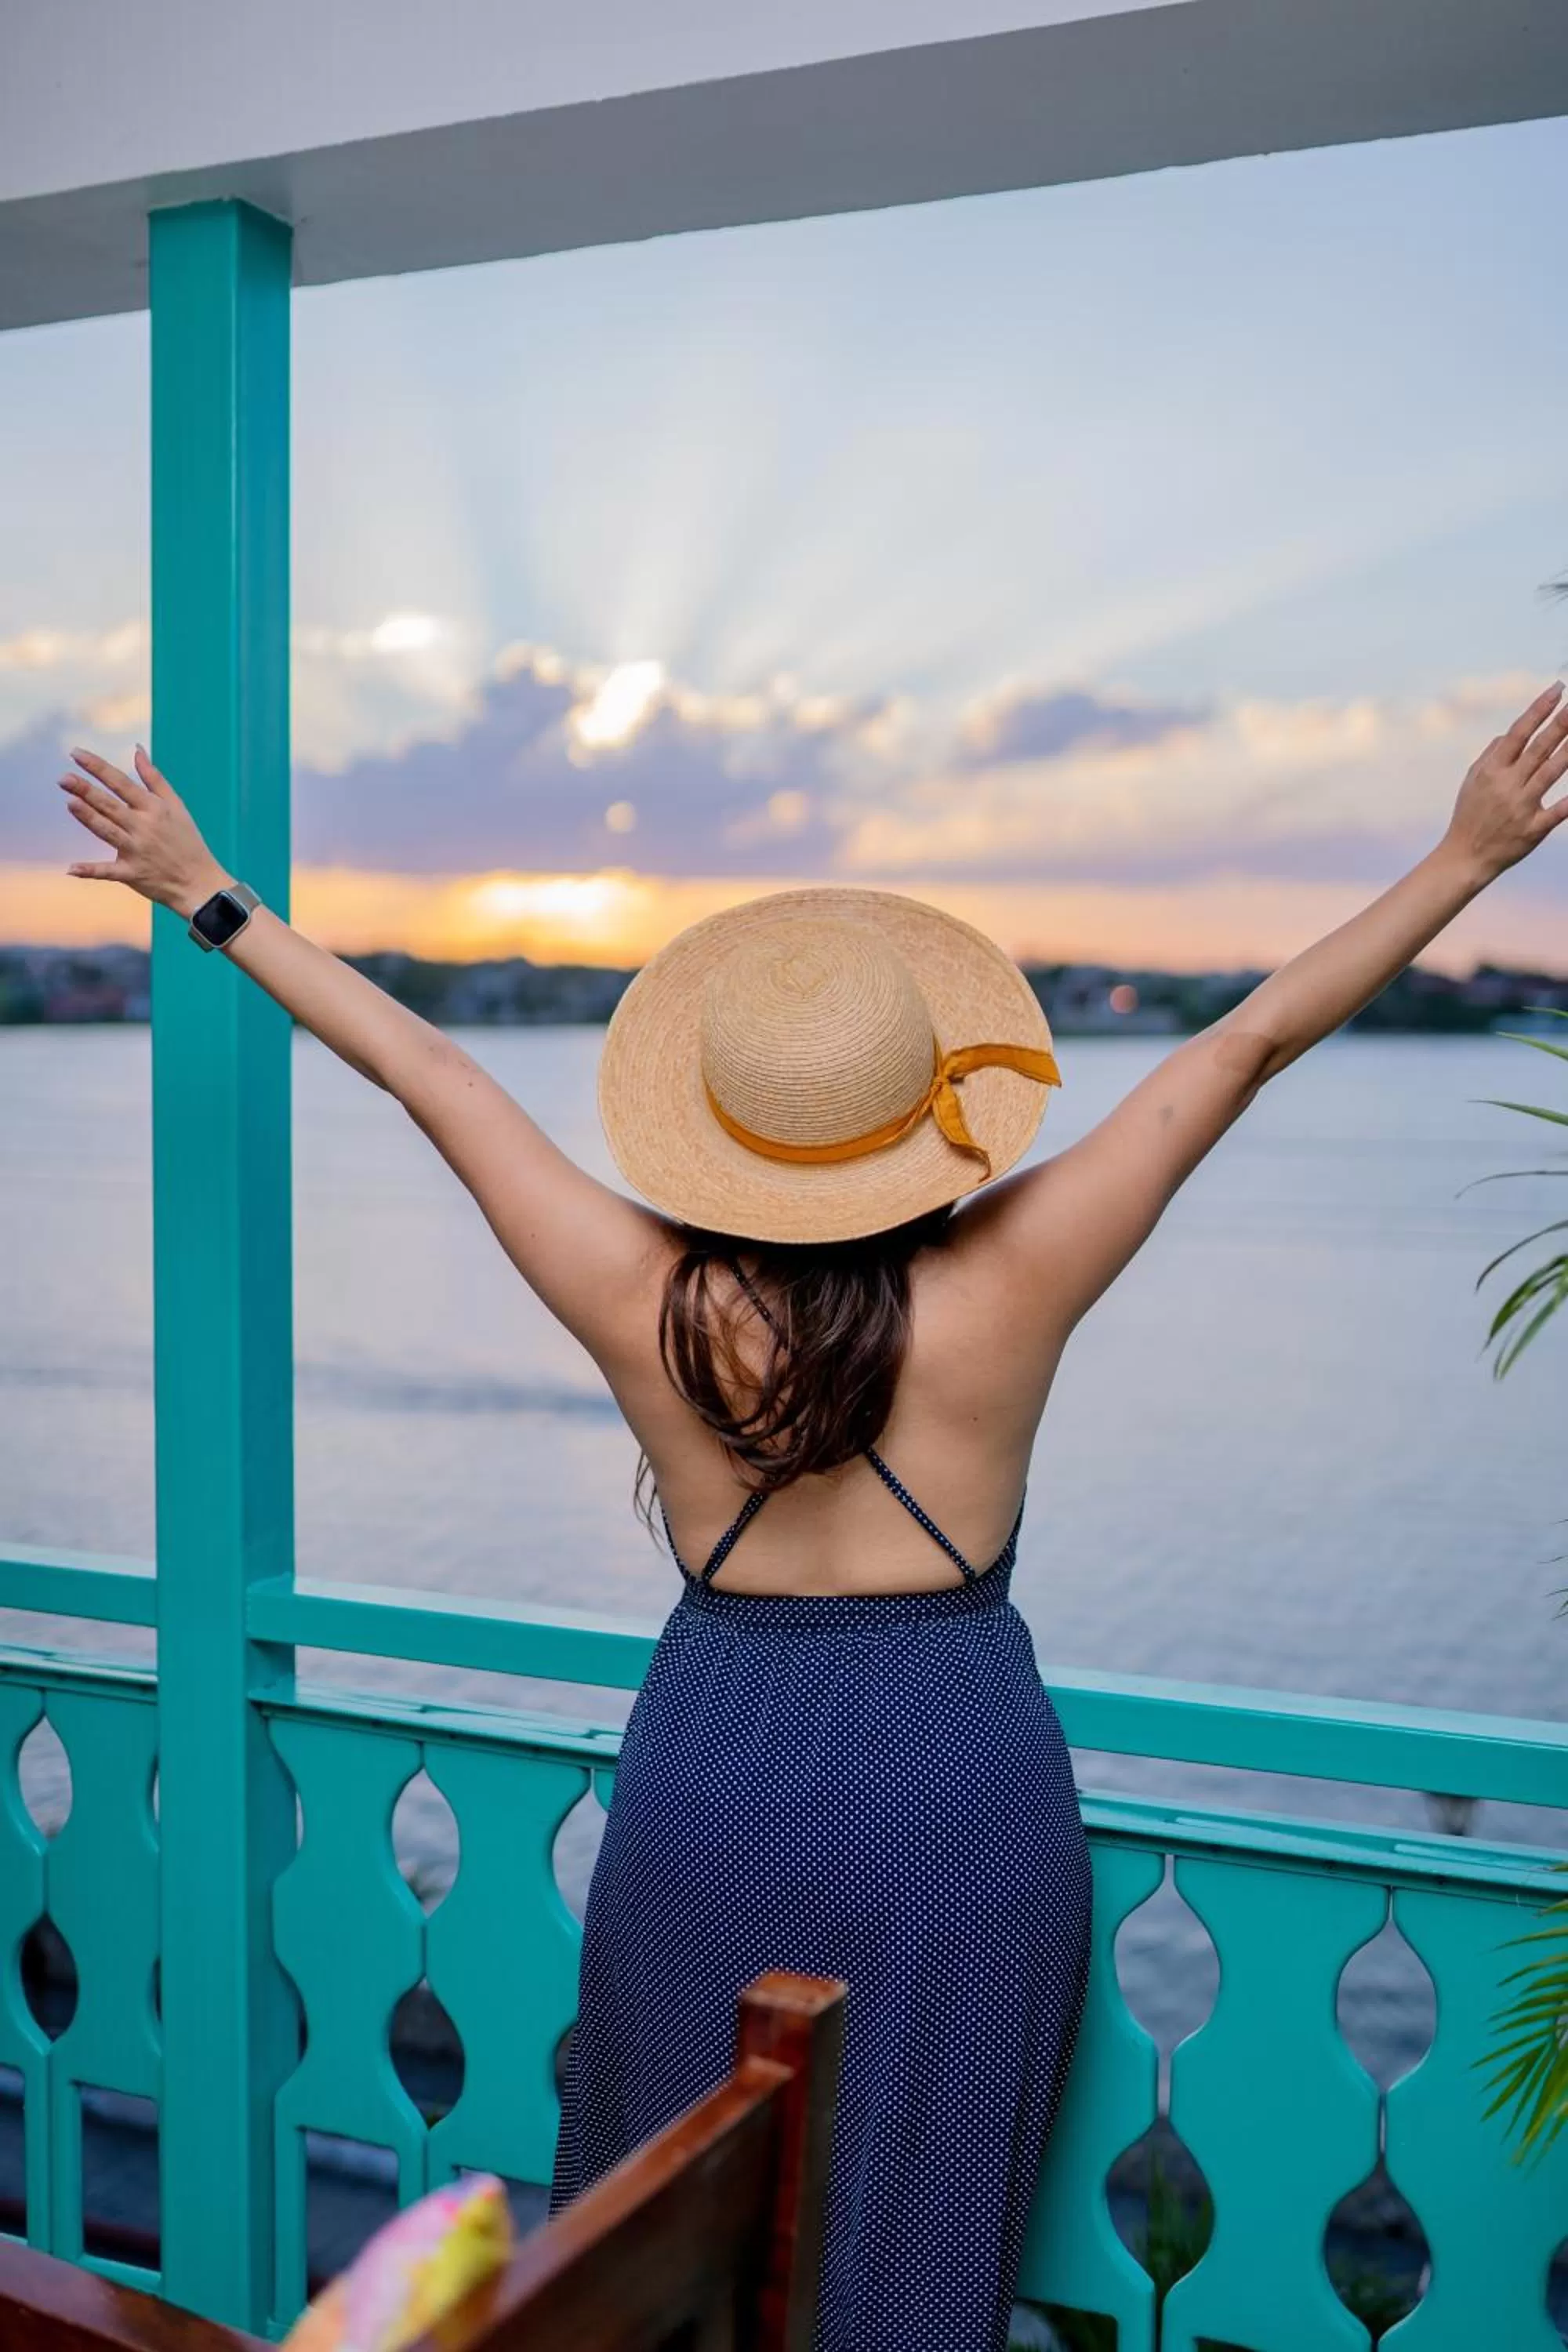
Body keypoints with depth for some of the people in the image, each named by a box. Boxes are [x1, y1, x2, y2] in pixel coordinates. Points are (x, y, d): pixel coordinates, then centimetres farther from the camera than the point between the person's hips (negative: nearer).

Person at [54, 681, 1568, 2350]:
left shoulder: (640, 1302, -14)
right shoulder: (1007, 1285, -16)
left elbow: (422, 1069, -5)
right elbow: (1249, 1041, -12)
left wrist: (216, 899, 6)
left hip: (712, 1770, 1)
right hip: (960, 1783, -1)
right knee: (921, 2216, 17)